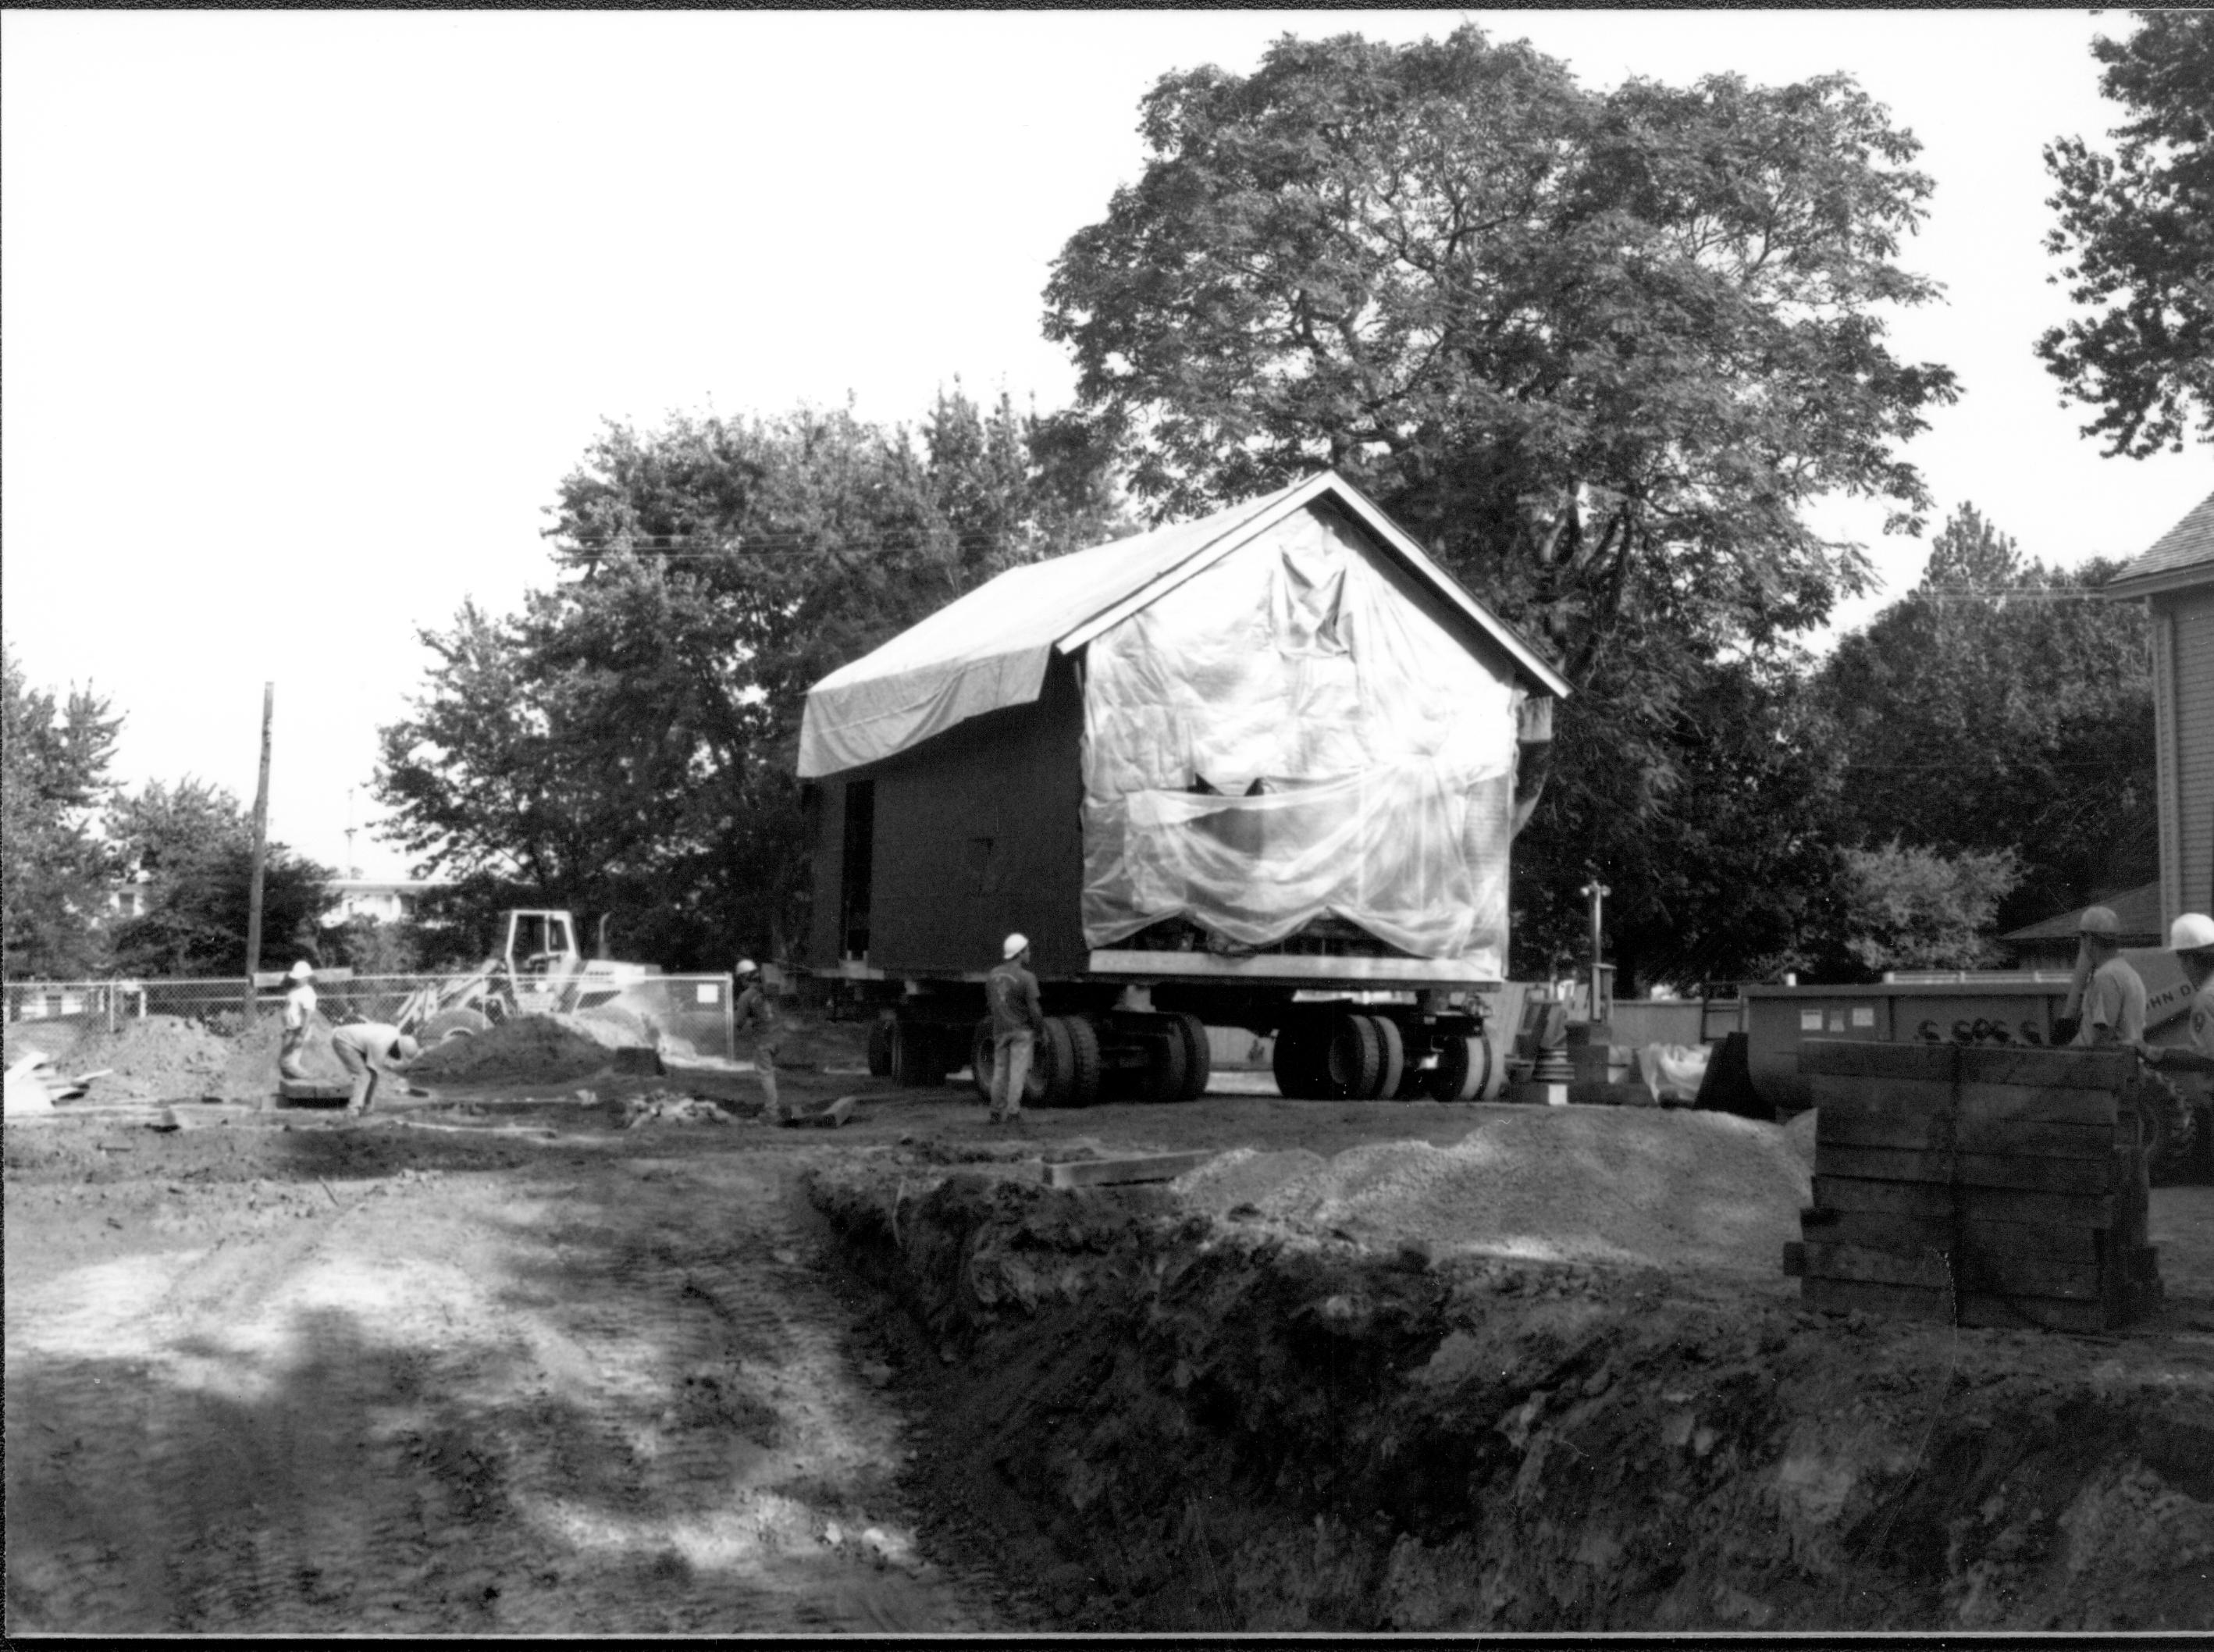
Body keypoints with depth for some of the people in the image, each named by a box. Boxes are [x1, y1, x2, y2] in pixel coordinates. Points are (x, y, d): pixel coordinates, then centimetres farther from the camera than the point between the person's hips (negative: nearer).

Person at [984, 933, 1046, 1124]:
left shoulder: (992, 976, 5)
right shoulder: (1026, 978, -15)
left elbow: (990, 1003, 12)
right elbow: (1034, 1009, -15)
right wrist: (1041, 1032, -4)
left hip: (1000, 1030, 6)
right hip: (1022, 1030, -6)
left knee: (1000, 1070, 12)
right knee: (1018, 1071, -1)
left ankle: (997, 1112, 15)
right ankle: (1012, 1112, -3)